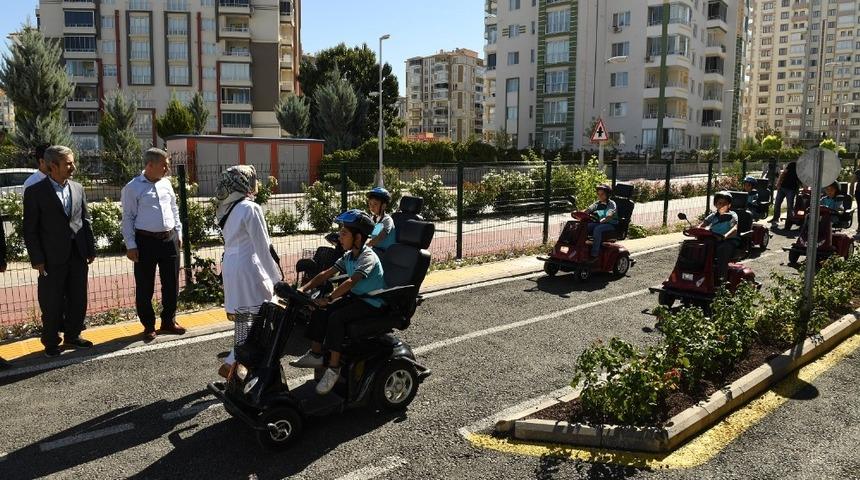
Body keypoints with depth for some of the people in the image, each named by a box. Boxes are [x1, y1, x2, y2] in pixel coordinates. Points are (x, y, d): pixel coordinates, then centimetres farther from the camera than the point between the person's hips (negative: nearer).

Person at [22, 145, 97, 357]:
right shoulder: (35, 192, -6)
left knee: (78, 300, 12)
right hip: (53, 258, -4)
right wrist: (37, 259, -9)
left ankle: (72, 336, 28)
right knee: (52, 304, 6)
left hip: (78, 256, 4)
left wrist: (91, 249, 8)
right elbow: (30, 229, -6)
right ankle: (51, 342, 20)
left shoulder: (78, 189, 7)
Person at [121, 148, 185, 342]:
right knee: (145, 287, 5)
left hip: (169, 239, 5)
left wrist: (178, 233, 15)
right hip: (146, 241, -5)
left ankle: (168, 322, 27)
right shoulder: (133, 187, -7)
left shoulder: (166, 183, 10)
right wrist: (131, 245, -10)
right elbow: (128, 218, -7)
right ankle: (148, 326, 19)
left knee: (171, 284, 11)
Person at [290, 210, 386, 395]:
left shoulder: (368, 257, -21)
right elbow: (326, 275, 6)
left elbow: (351, 282, -35)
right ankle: (315, 355, 6)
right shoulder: (349, 256, 6)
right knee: (320, 311, -6)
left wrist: (328, 299, -41)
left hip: (372, 303, -9)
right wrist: (303, 289, -6)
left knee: (336, 317, -27)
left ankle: (334, 368, -18)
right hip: (355, 297, 9)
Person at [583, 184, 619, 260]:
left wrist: (603, 220, -47)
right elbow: (588, 209, -2)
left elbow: (610, 215, -26)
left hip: (611, 224, -6)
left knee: (597, 229, -35)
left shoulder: (611, 204, -7)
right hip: (599, 223, 6)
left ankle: (594, 254, -37)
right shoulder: (597, 203, 12)